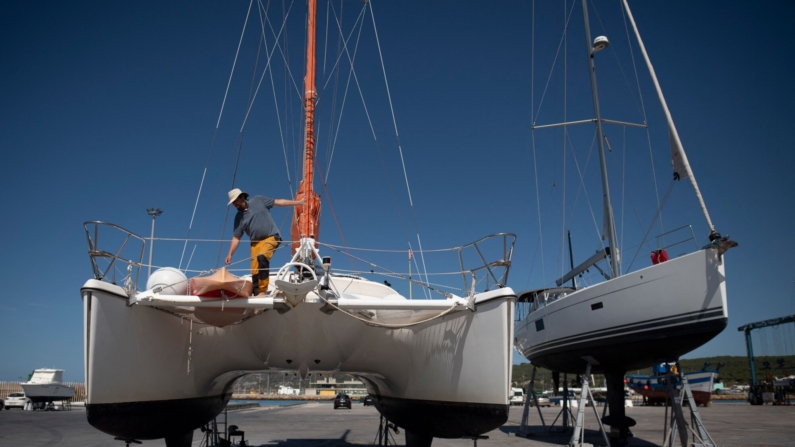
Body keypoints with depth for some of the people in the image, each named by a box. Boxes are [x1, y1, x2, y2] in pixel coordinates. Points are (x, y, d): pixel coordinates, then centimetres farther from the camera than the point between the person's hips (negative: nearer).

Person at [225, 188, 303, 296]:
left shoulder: (258, 200, 3)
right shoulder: (239, 217, 10)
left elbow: (279, 202, 6)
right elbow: (236, 237, 11)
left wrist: (299, 202, 4)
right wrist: (230, 254, 2)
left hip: (271, 237, -5)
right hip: (256, 242, 5)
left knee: (261, 257, -27)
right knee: (254, 270, -6)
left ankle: (263, 291, -23)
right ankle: (257, 295, 0)